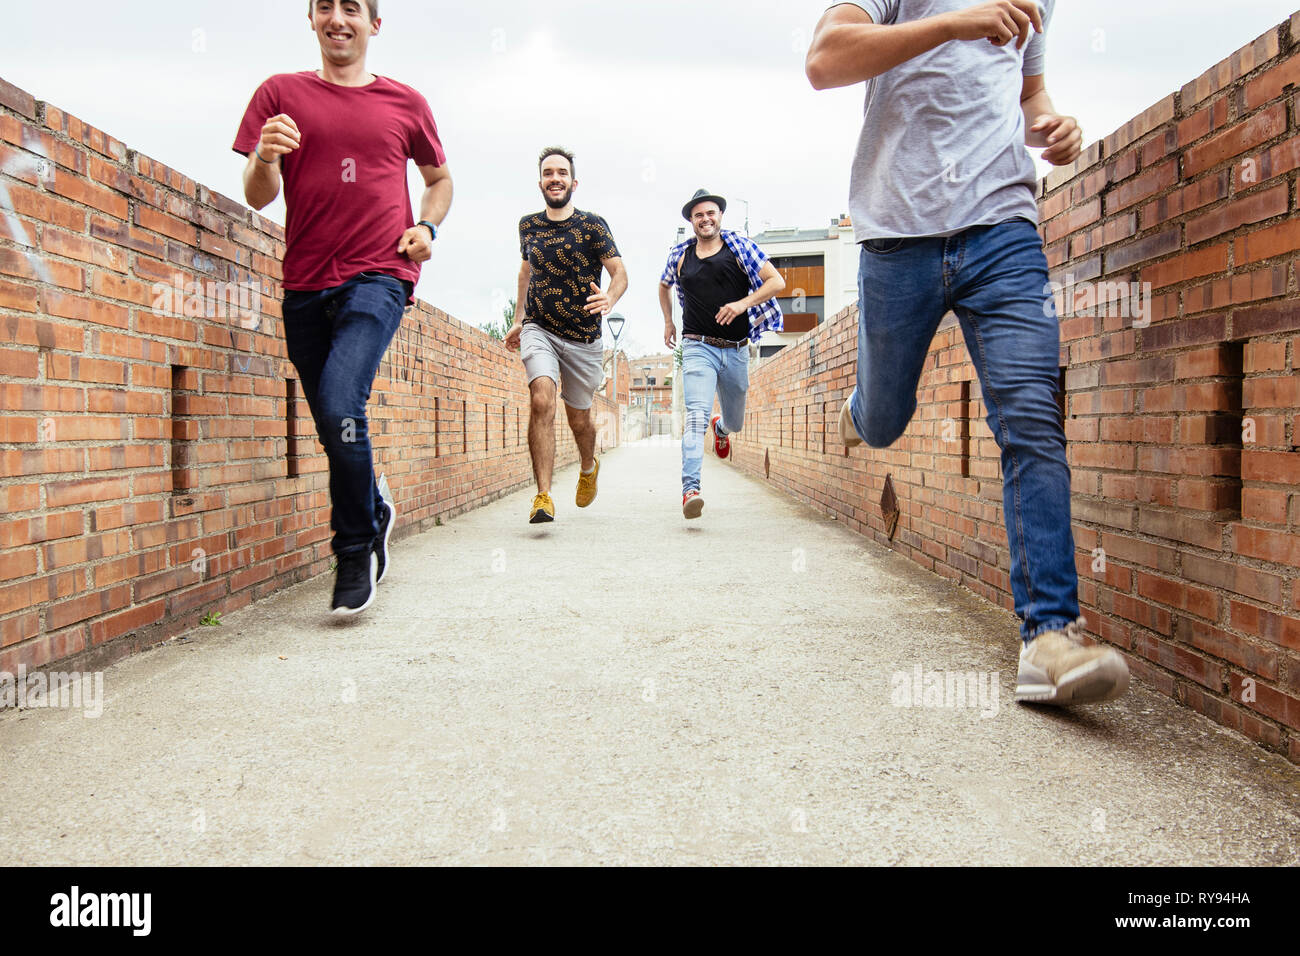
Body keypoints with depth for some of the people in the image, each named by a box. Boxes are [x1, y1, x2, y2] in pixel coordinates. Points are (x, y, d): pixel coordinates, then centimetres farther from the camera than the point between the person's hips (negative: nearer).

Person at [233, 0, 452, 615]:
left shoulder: (404, 103, 10)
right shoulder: (281, 93, 9)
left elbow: (440, 178, 24)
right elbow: (258, 197, 3)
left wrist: (428, 226, 4)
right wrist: (264, 158, -20)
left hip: (378, 275, -3)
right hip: (305, 285, 3)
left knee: (341, 406, -22)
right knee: (333, 426, 9)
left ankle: (356, 552, -3)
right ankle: (374, 514, 36)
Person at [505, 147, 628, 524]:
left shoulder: (592, 225, -6)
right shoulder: (529, 225, 5)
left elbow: (619, 272, -11)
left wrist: (609, 299, -33)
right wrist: (519, 320, 23)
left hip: (583, 337, -1)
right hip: (539, 329, 1)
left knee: (579, 418, 11)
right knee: (541, 401, -23)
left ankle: (589, 468, 45)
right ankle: (543, 497, -23)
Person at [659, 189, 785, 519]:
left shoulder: (739, 247, 1)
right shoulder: (680, 255, 7)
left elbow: (777, 281, -3)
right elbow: (664, 285, 29)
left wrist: (742, 303, -16)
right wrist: (668, 322, 24)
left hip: (736, 350, 2)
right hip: (698, 347, -1)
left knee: (734, 422, 18)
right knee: (696, 416, -23)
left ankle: (721, 428, 57)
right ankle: (690, 489, -32)